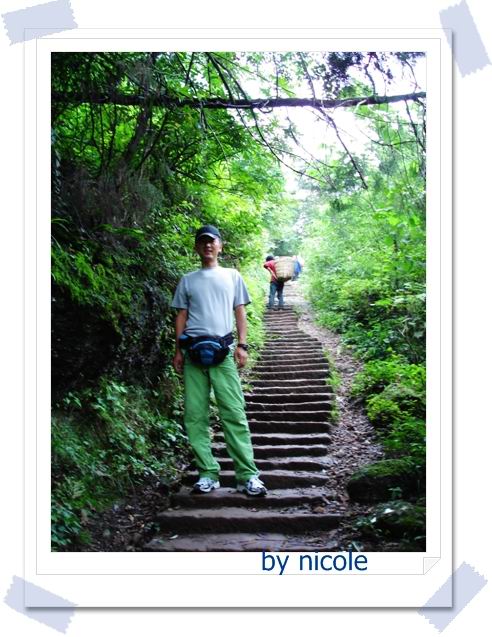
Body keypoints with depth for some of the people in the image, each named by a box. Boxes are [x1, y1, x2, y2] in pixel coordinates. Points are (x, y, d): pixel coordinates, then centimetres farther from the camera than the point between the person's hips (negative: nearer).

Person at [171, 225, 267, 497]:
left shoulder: (232, 276, 15)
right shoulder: (188, 280, 17)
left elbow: (240, 312, 12)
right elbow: (181, 316, 15)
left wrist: (242, 345, 1)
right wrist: (179, 350, 6)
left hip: (223, 351, -2)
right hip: (193, 351, 2)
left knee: (234, 413, -8)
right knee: (195, 415, -1)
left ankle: (247, 475, -8)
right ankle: (208, 473, 5)